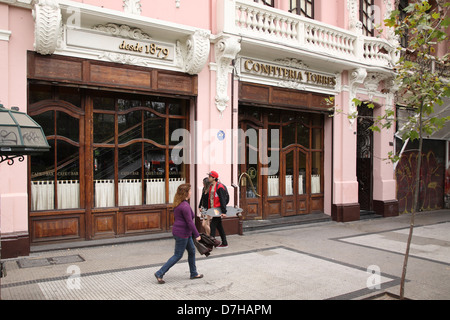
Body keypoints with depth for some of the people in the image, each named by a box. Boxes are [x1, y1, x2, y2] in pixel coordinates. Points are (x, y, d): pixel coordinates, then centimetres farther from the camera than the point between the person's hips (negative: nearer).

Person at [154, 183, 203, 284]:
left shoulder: (178, 204, 8)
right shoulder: (185, 206, -22)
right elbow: (189, 222, -23)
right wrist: (197, 235, -16)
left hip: (185, 233, 10)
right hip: (182, 233, -10)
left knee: (192, 251, 18)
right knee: (177, 255, 0)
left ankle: (194, 273, 28)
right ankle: (160, 273, 6)